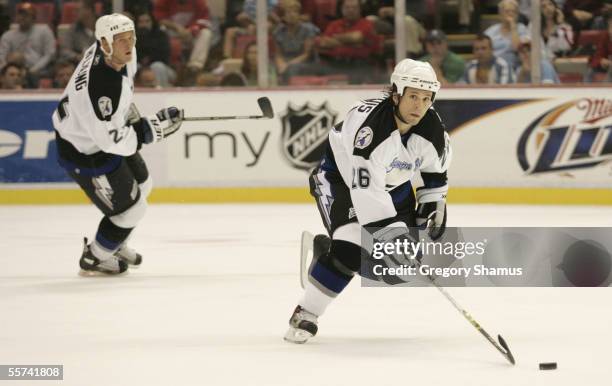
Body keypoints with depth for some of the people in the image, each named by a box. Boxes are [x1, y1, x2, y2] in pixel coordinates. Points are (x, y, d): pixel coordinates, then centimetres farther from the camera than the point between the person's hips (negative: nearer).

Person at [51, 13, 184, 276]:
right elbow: (109, 138, -35)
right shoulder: (101, 87, -40)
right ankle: (94, 259, 25)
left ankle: (114, 244, 46)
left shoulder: (118, 54, -12)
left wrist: (129, 112, 13)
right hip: (86, 152, -9)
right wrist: (154, 128, -29)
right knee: (131, 208, 2)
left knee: (141, 183, 25)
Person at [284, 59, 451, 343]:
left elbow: (436, 167, 6)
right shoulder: (369, 123, -38)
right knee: (350, 250, -26)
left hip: (392, 182, 6)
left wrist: (434, 203, 1)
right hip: (341, 176, -6)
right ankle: (305, 315, -12)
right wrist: (389, 230, -45)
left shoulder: (432, 128, -18)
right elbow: (365, 187, -42)